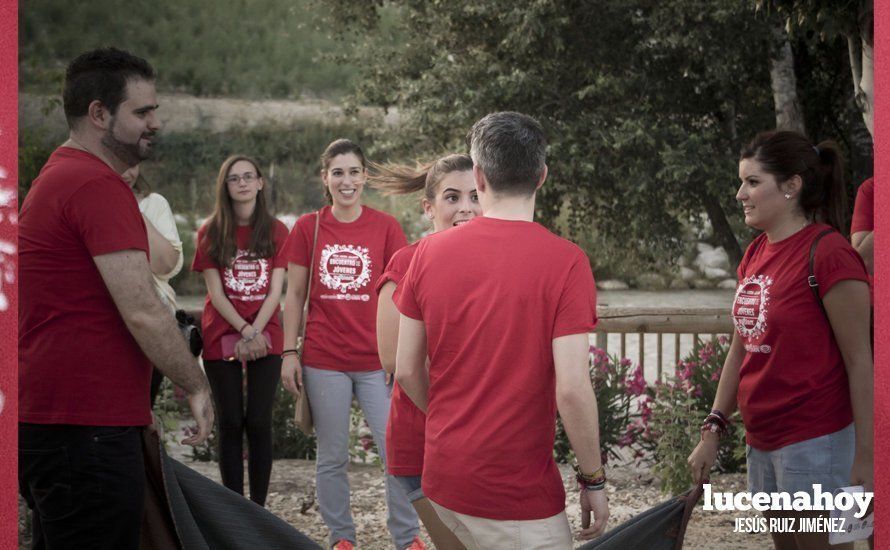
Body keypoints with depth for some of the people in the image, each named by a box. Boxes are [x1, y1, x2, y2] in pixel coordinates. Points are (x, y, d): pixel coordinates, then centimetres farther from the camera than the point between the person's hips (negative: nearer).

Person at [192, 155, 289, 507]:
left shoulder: (276, 231, 4)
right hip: (222, 338, 0)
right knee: (231, 424, 2)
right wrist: (244, 330, -15)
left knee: (259, 422, -3)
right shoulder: (211, 233, 3)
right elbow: (215, 291, -3)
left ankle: (259, 508, 4)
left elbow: (275, 291, -1)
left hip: (265, 338, 0)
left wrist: (255, 333, -14)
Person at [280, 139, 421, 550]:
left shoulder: (385, 227, 1)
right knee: (332, 457, 8)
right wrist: (289, 352, 2)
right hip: (324, 361, 1)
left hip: (376, 361, 0)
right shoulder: (308, 227, 3)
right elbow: (294, 294, 7)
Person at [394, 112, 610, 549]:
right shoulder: (564, 262, -14)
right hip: (518, 490, -5)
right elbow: (572, 389, -18)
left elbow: (406, 371, 4)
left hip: (442, 479, 5)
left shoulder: (429, 252, -1)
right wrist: (593, 480, -6)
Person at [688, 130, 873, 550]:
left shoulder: (828, 255, -16)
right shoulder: (756, 254, 9)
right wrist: (713, 431, 11)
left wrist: (864, 456, -16)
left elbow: (859, 362, -15)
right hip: (763, 441, 8)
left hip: (814, 445, -8)